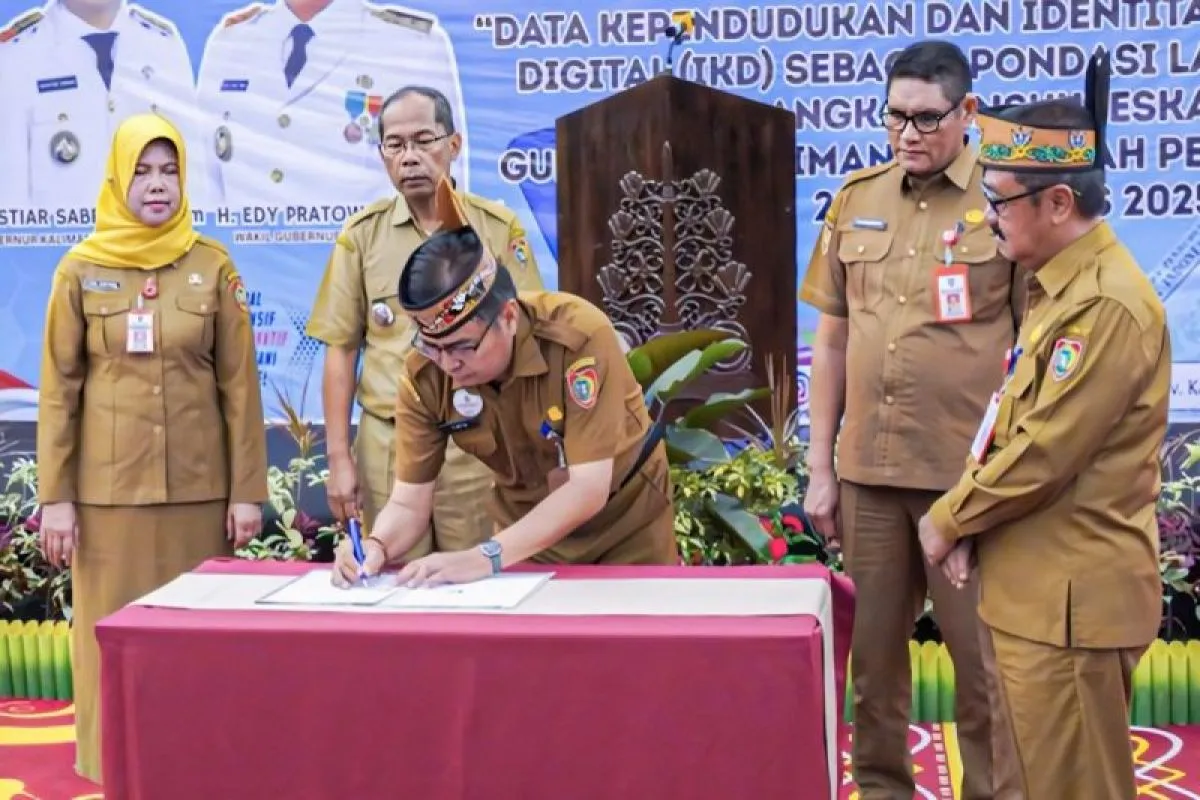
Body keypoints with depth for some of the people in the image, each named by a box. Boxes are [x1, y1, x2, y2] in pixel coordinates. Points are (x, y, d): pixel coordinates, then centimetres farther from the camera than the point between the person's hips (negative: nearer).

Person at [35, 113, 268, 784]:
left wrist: (247, 489, -2)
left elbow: (239, 384, 1)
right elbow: (59, 389, 1)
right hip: (108, 486, 0)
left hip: (198, 483, 0)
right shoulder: (81, 269, 1)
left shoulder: (214, 267, 2)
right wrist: (54, 496, -4)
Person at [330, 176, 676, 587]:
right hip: (530, 525, 3)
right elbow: (409, 503, -17)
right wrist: (377, 545, -38)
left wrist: (486, 557, -43)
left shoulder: (579, 336, -33)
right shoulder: (423, 376, -21)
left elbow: (589, 488, -35)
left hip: (626, 514, -2)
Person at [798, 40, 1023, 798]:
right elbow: (831, 343, 11)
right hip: (869, 468, 4)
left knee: (982, 653, 8)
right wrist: (820, 466, 9)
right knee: (874, 645, 14)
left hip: (971, 472, -4)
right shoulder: (855, 200, 7)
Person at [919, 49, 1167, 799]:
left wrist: (948, 520, -8)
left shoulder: (1108, 305, -21)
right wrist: (968, 520, 2)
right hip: (1038, 587, 10)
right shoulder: (1058, 287, 12)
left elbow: (1045, 454, -22)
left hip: (1072, 600, -10)